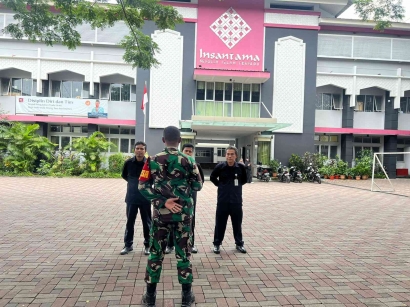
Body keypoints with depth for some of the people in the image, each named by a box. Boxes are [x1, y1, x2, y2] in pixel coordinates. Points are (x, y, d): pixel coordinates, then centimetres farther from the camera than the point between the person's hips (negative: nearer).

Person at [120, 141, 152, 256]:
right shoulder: (128, 163, -4)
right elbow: (124, 175, 14)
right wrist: (132, 182, 5)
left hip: (145, 197, -1)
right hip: (131, 197, 2)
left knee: (147, 222, 9)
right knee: (130, 221, 10)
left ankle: (148, 245, 22)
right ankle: (128, 244, 23)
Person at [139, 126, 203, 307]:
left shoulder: (152, 160, -4)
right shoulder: (188, 161, -5)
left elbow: (143, 187, -8)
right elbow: (197, 186, 1)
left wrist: (163, 201, -10)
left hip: (160, 213, 1)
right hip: (183, 214, 0)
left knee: (156, 253, 12)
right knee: (183, 253, 10)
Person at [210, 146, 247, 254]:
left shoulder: (241, 167, -5)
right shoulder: (220, 167, -8)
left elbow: (245, 180, 14)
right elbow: (212, 177, 10)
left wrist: (237, 185, 5)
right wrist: (219, 185, 2)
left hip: (236, 200, 1)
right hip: (222, 200, -1)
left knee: (237, 223, 13)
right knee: (220, 223, 7)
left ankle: (239, 243, 29)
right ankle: (217, 244, 22)